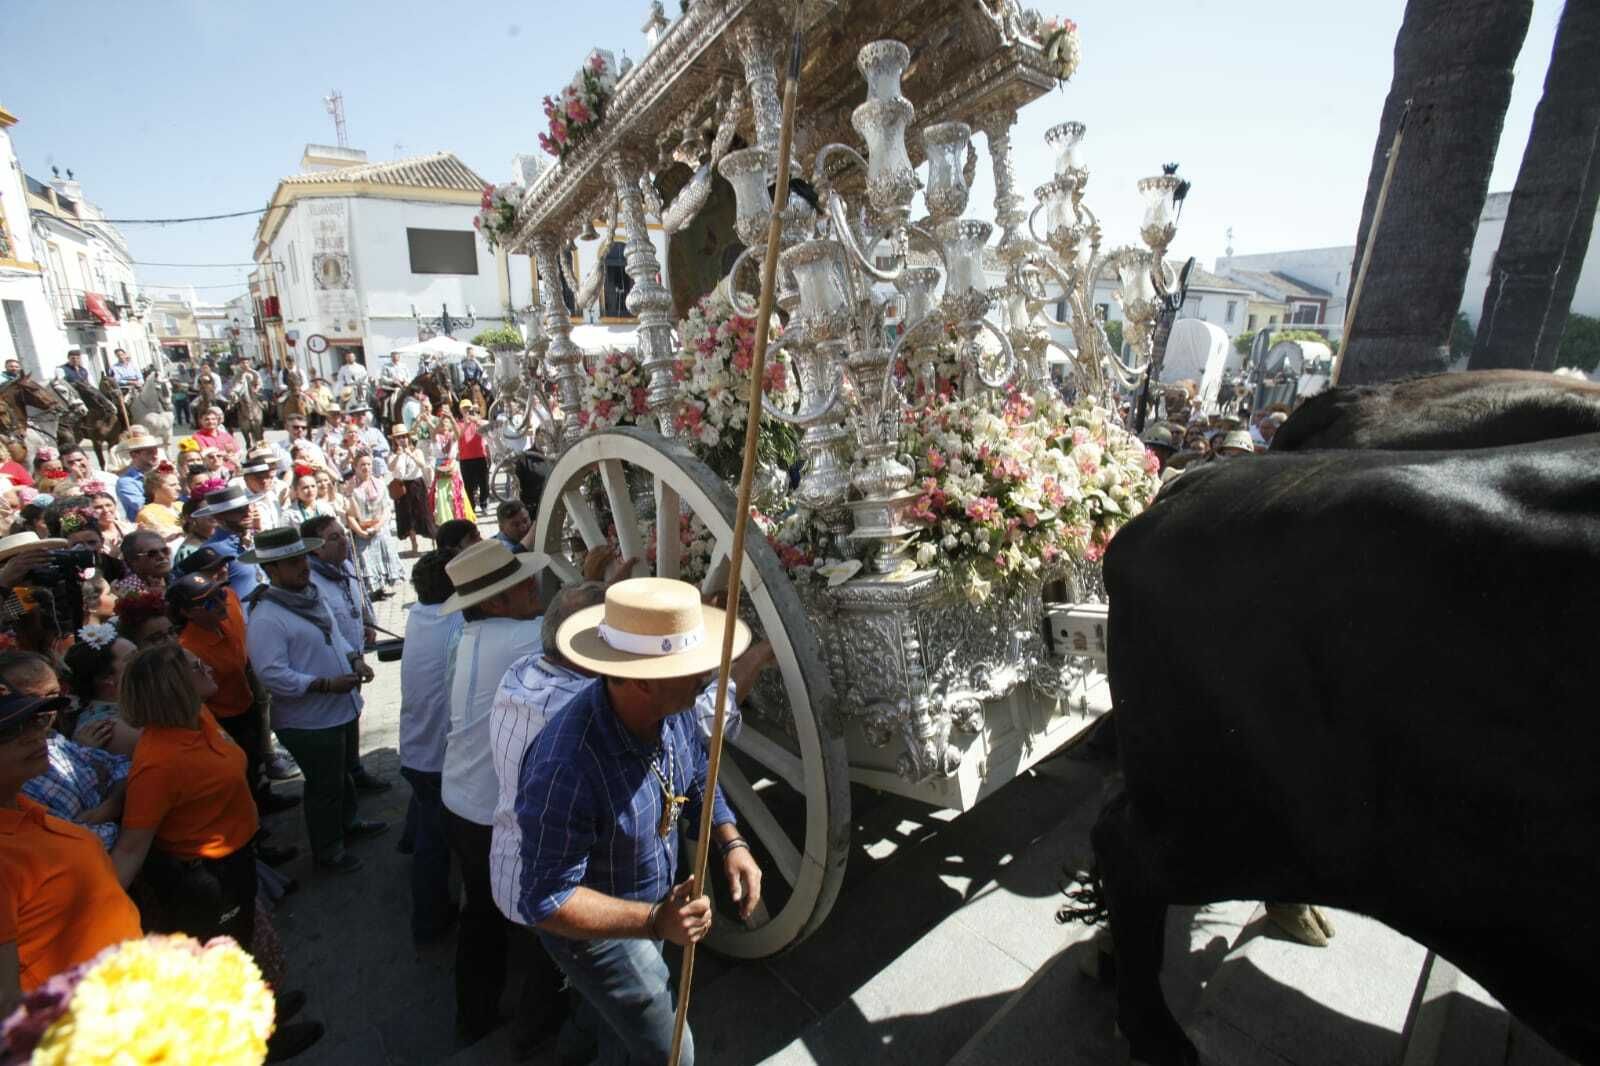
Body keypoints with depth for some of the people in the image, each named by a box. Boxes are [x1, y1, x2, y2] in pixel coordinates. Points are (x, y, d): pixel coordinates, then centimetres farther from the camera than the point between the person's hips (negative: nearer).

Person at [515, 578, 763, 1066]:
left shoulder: (669, 713, -18)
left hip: (651, 906, 6)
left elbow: (699, 783, 0)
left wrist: (731, 843, -14)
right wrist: (655, 921, -36)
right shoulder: (566, 768, -41)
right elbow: (546, 903, -31)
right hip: (598, 932, -6)